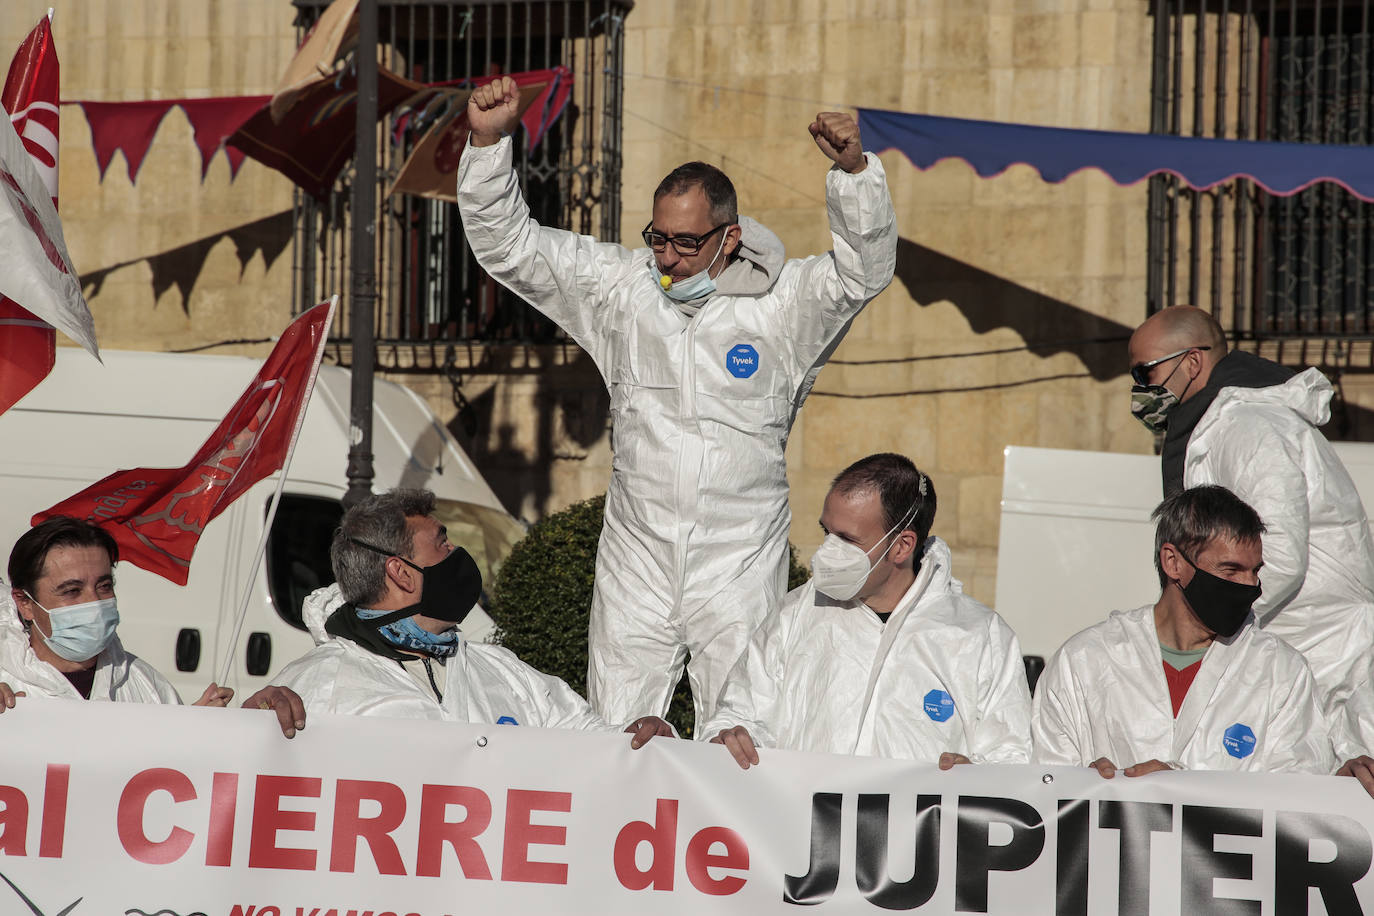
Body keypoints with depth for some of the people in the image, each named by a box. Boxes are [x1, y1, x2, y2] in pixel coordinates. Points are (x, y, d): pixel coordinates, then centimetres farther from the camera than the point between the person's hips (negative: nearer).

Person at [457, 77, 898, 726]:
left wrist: (854, 169, -31)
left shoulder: (780, 303, -2)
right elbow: (508, 246, 5)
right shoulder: (620, 288, 5)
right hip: (635, 566, 2)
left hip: (741, 571, -2)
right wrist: (487, 142, -9)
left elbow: (866, 268, -15)